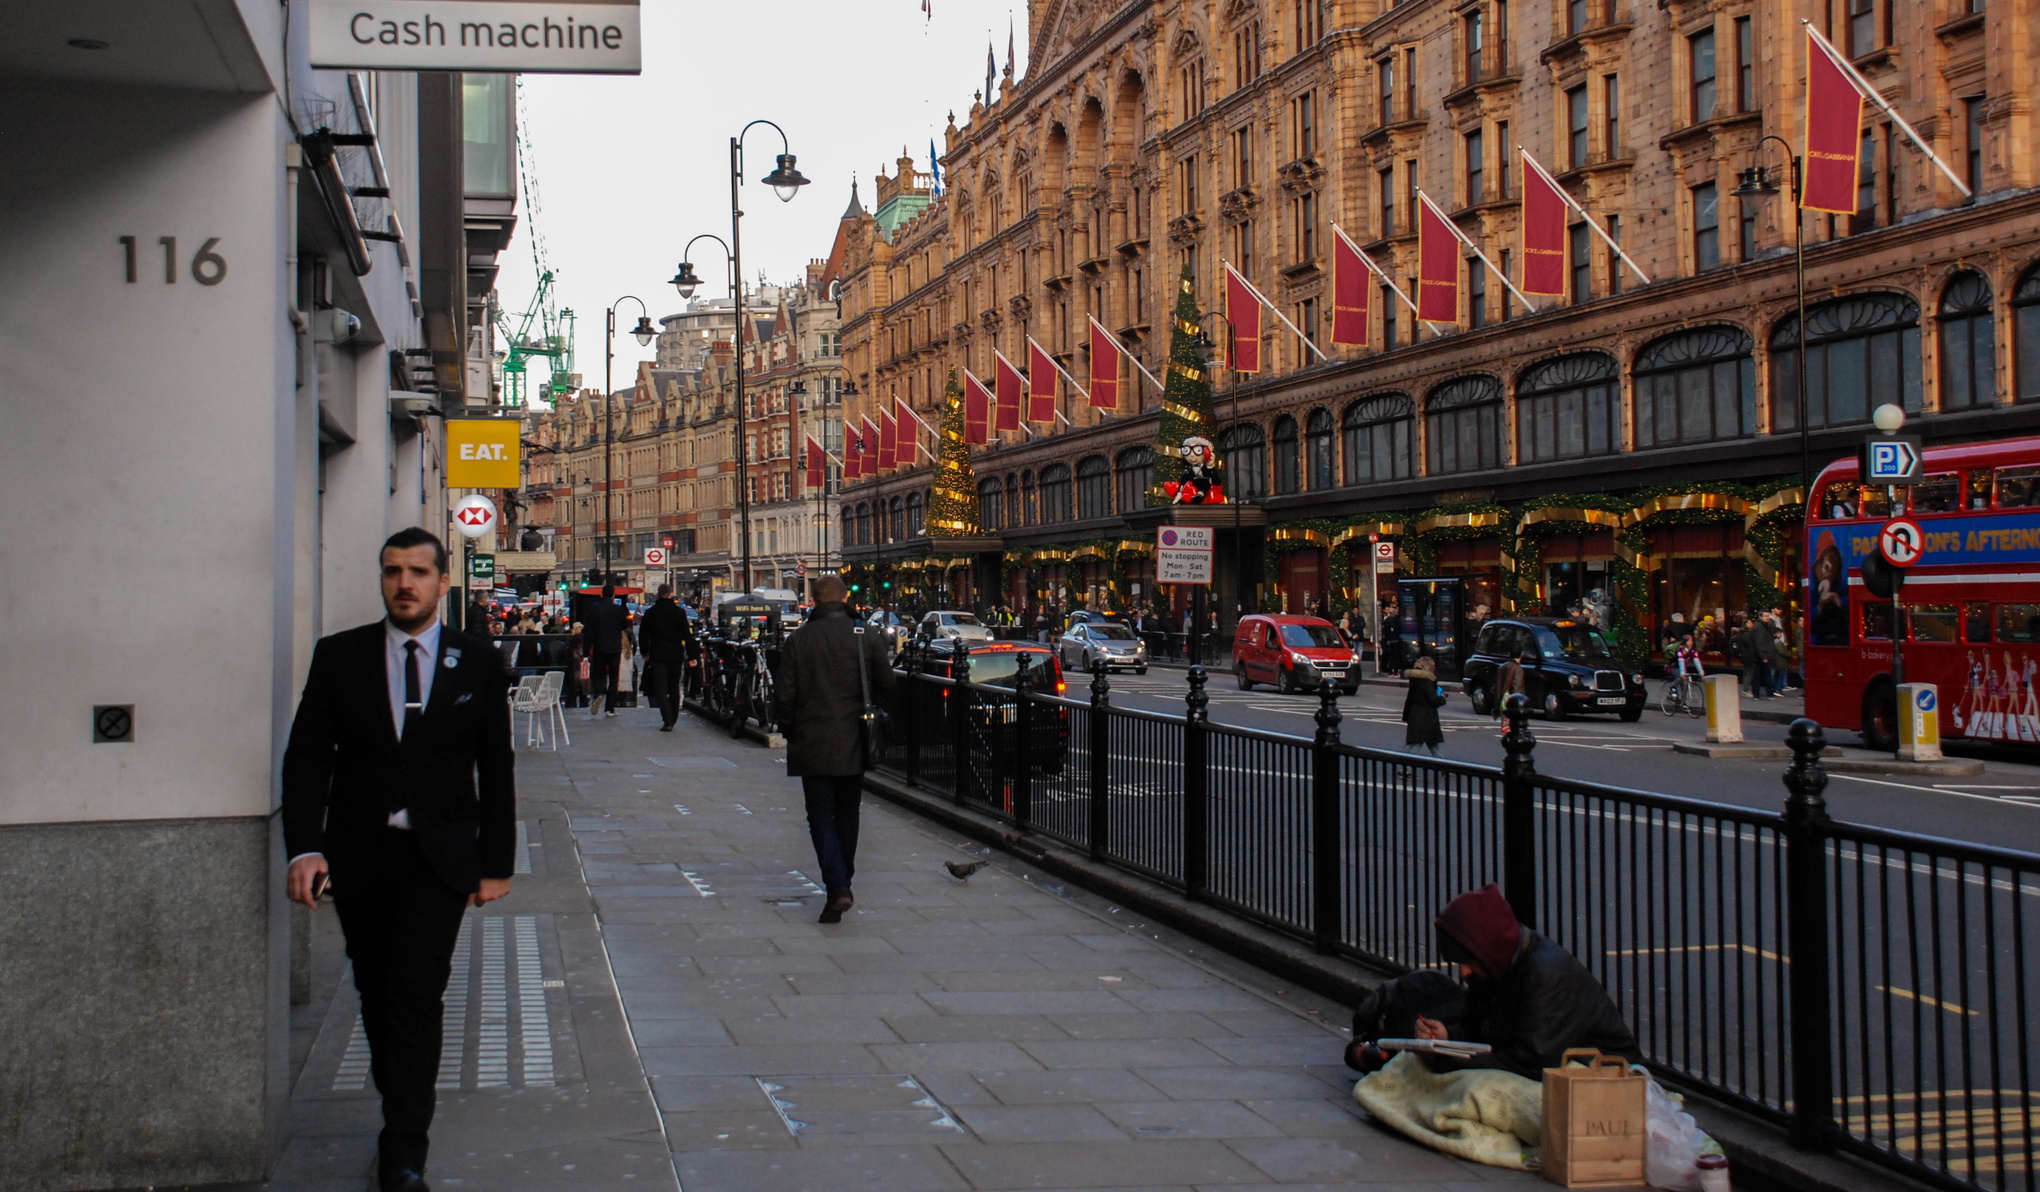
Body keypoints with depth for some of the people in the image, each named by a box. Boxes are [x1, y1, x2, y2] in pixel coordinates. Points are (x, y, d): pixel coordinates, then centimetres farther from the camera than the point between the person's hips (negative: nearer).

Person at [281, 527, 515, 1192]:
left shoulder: (477, 662, 3)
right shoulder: (339, 657, 3)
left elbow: (497, 769, 6)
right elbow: (306, 756, 1)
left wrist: (496, 863, 4)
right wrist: (304, 847, -12)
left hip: (440, 860, -2)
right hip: (359, 857, 2)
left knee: (417, 994, -10)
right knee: (377, 994, 10)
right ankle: (402, 1119, 28)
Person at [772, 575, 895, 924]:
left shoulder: (797, 641, -5)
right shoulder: (866, 637, -4)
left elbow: (784, 697, -4)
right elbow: (886, 684, 0)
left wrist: (790, 730, 13)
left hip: (812, 743, -2)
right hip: (854, 742, 2)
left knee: (821, 817, 0)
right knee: (846, 814, 17)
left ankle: (836, 887, -14)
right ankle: (843, 882, 26)